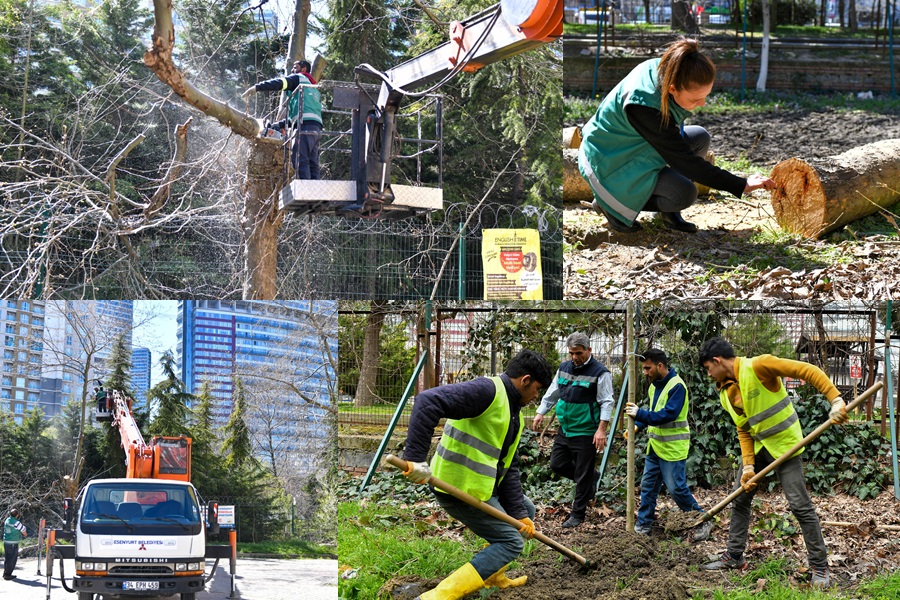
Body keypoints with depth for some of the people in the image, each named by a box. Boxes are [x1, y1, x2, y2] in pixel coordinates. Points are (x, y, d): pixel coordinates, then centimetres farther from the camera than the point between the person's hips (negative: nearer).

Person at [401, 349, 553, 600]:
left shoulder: (513, 413, 15)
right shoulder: (488, 391, -17)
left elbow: (508, 468, 16)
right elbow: (429, 402, -29)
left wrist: (519, 513, 6)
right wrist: (415, 458, -35)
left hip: (480, 486, 10)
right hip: (460, 488, -10)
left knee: (525, 510, 27)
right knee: (510, 542, -8)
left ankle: (493, 576, 30)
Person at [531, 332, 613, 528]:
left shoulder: (600, 373, -12)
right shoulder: (564, 368, 8)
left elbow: (606, 403, -14)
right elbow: (552, 393, 20)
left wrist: (601, 429, -22)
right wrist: (541, 412, 12)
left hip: (586, 434, -7)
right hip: (565, 430, 7)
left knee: (583, 476, 0)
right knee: (557, 464, 12)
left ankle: (577, 515, 12)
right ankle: (592, 478, 33)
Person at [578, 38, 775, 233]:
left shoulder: (663, 69, -15)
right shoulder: (643, 106, -38)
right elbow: (685, 162, -31)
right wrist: (742, 186, -30)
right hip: (612, 164, -9)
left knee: (700, 137, -3)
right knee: (684, 194, -21)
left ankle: (669, 212, 3)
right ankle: (612, 205, -3)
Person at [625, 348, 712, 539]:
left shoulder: (676, 386, -19)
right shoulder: (654, 386, 9)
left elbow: (668, 415, -29)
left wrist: (640, 414, -28)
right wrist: (637, 425, 4)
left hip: (673, 448, -9)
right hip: (655, 445, 9)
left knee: (677, 488, -5)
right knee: (647, 485, 10)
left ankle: (703, 522, 8)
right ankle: (643, 525, 18)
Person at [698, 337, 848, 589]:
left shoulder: (757, 367, -22)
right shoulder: (725, 393, 3)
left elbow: (808, 371, -26)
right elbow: (743, 431, 6)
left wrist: (835, 399, -35)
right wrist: (748, 466, -5)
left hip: (784, 444, -8)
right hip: (758, 447, 8)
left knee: (800, 505, -9)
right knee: (740, 499, 12)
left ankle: (820, 566, -2)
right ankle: (734, 556, 25)